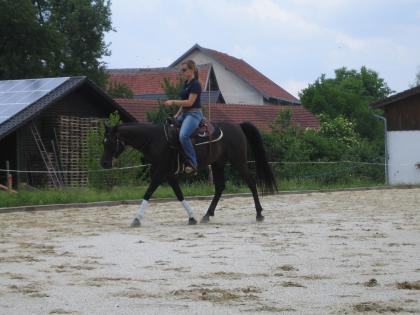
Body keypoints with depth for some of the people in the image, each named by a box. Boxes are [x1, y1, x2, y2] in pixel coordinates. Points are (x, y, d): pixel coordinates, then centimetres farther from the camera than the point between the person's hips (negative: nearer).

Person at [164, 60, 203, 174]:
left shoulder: (195, 84, -12)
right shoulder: (186, 83, 15)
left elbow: (190, 102, -19)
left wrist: (173, 102, -18)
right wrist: (177, 115, 13)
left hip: (194, 114, -11)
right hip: (185, 113, 11)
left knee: (183, 135, -34)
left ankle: (192, 163, -29)